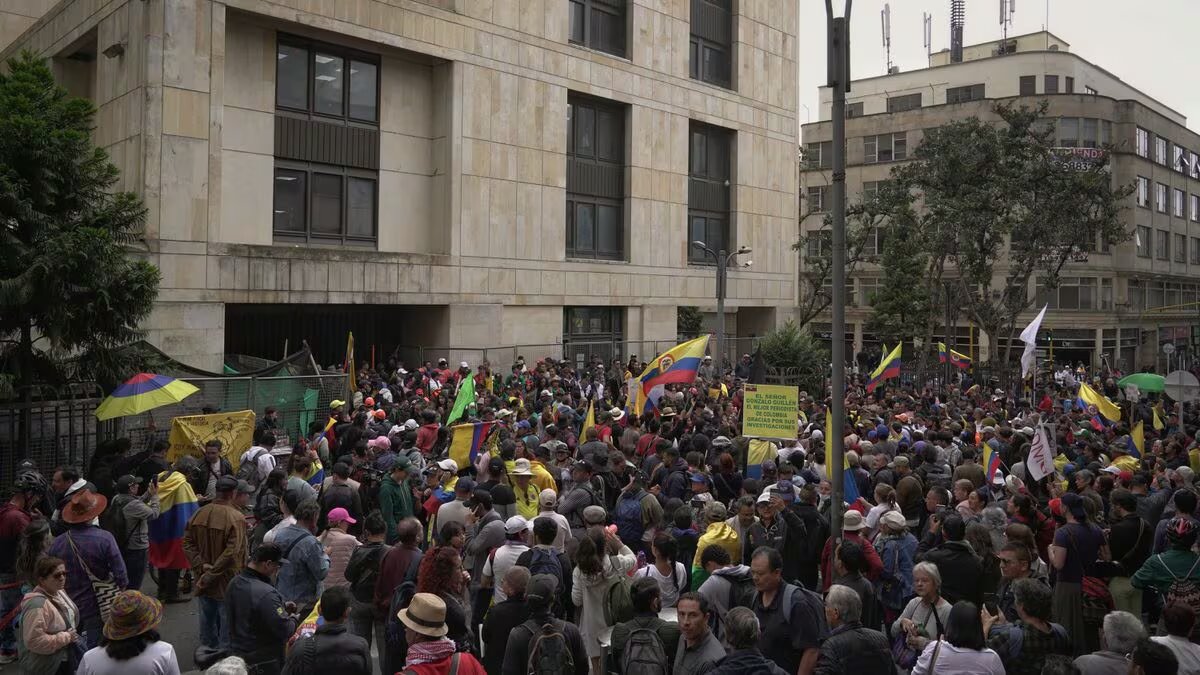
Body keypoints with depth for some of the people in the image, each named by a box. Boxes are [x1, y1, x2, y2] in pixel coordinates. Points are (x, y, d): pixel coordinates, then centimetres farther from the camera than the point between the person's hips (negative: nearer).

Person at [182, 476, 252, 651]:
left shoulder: (200, 513, 0)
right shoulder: (236, 518, -21)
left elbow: (187, 543, 0)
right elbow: (231, 553, -26)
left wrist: (201, 565, -7)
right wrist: (210, 575, -18)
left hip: (205, 584, 6)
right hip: (228, 584, -6)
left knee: (207, 625, 21)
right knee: (228, 627, 6)